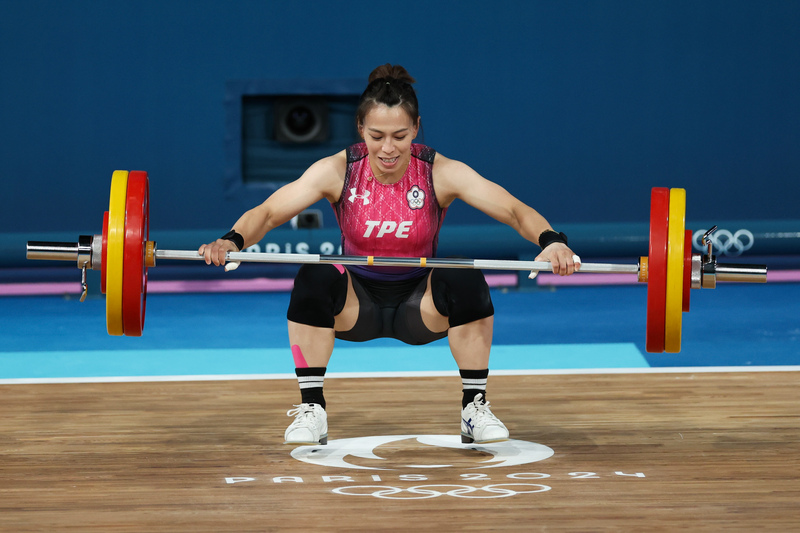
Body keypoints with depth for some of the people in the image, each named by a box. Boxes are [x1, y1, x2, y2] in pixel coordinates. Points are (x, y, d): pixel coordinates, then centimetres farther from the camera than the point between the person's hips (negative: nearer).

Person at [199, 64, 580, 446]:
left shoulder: (441, 173, -18)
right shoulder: (337, 171, -17)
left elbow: (513, 210, -25)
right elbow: (268, 213, -22)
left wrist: (550, 241, -46)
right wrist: (232, 241, -44)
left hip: (420, 307, 0)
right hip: (356, 304, 0)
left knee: (465, 280, -31)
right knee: (314, 278, -31)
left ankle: (475, 407, -14)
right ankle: (311, 408, -17)